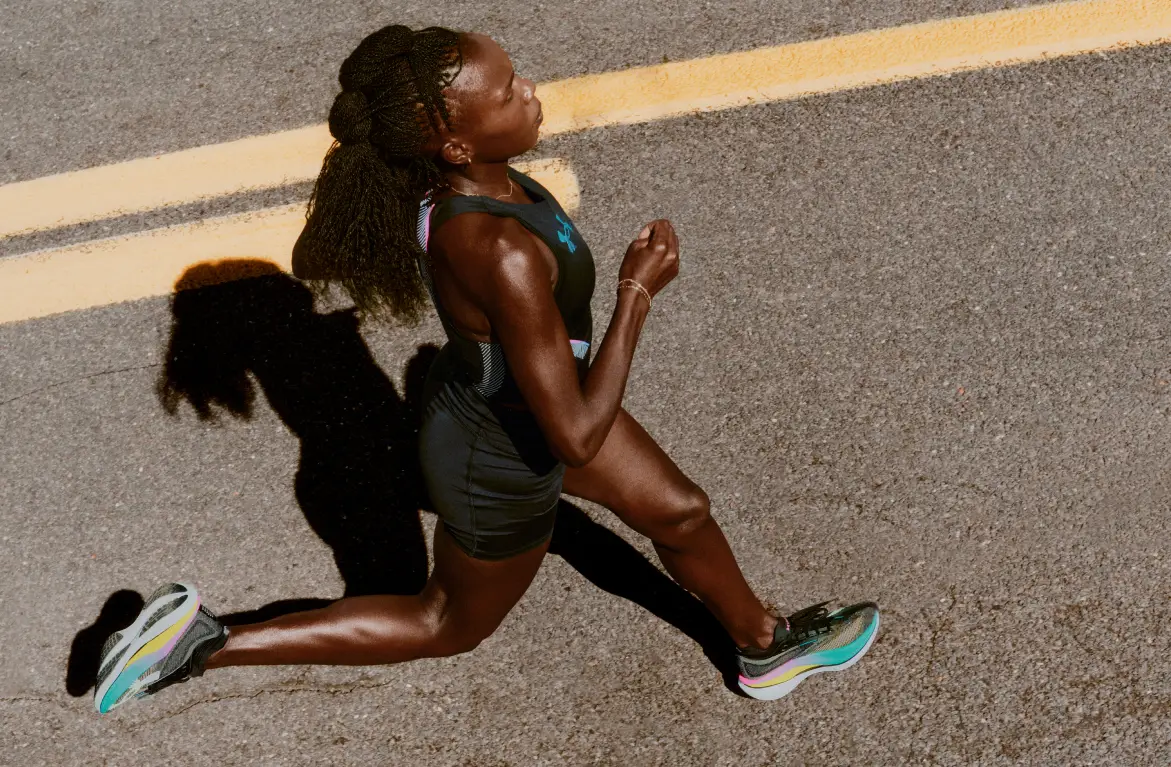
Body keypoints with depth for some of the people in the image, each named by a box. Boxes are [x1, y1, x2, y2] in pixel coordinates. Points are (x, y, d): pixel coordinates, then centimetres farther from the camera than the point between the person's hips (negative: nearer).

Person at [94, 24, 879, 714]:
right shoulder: (505, 257, -44)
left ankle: (766, 646, 54)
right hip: (504, 464, -7)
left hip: (491, 393, 8)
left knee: (680, 511, 24)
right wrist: (639, 289, -29)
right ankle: (207, 643, 26)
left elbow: (311, 257, -3)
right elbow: (576, 438, -37)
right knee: (451, 624, 23)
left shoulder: (428, 173, -21)